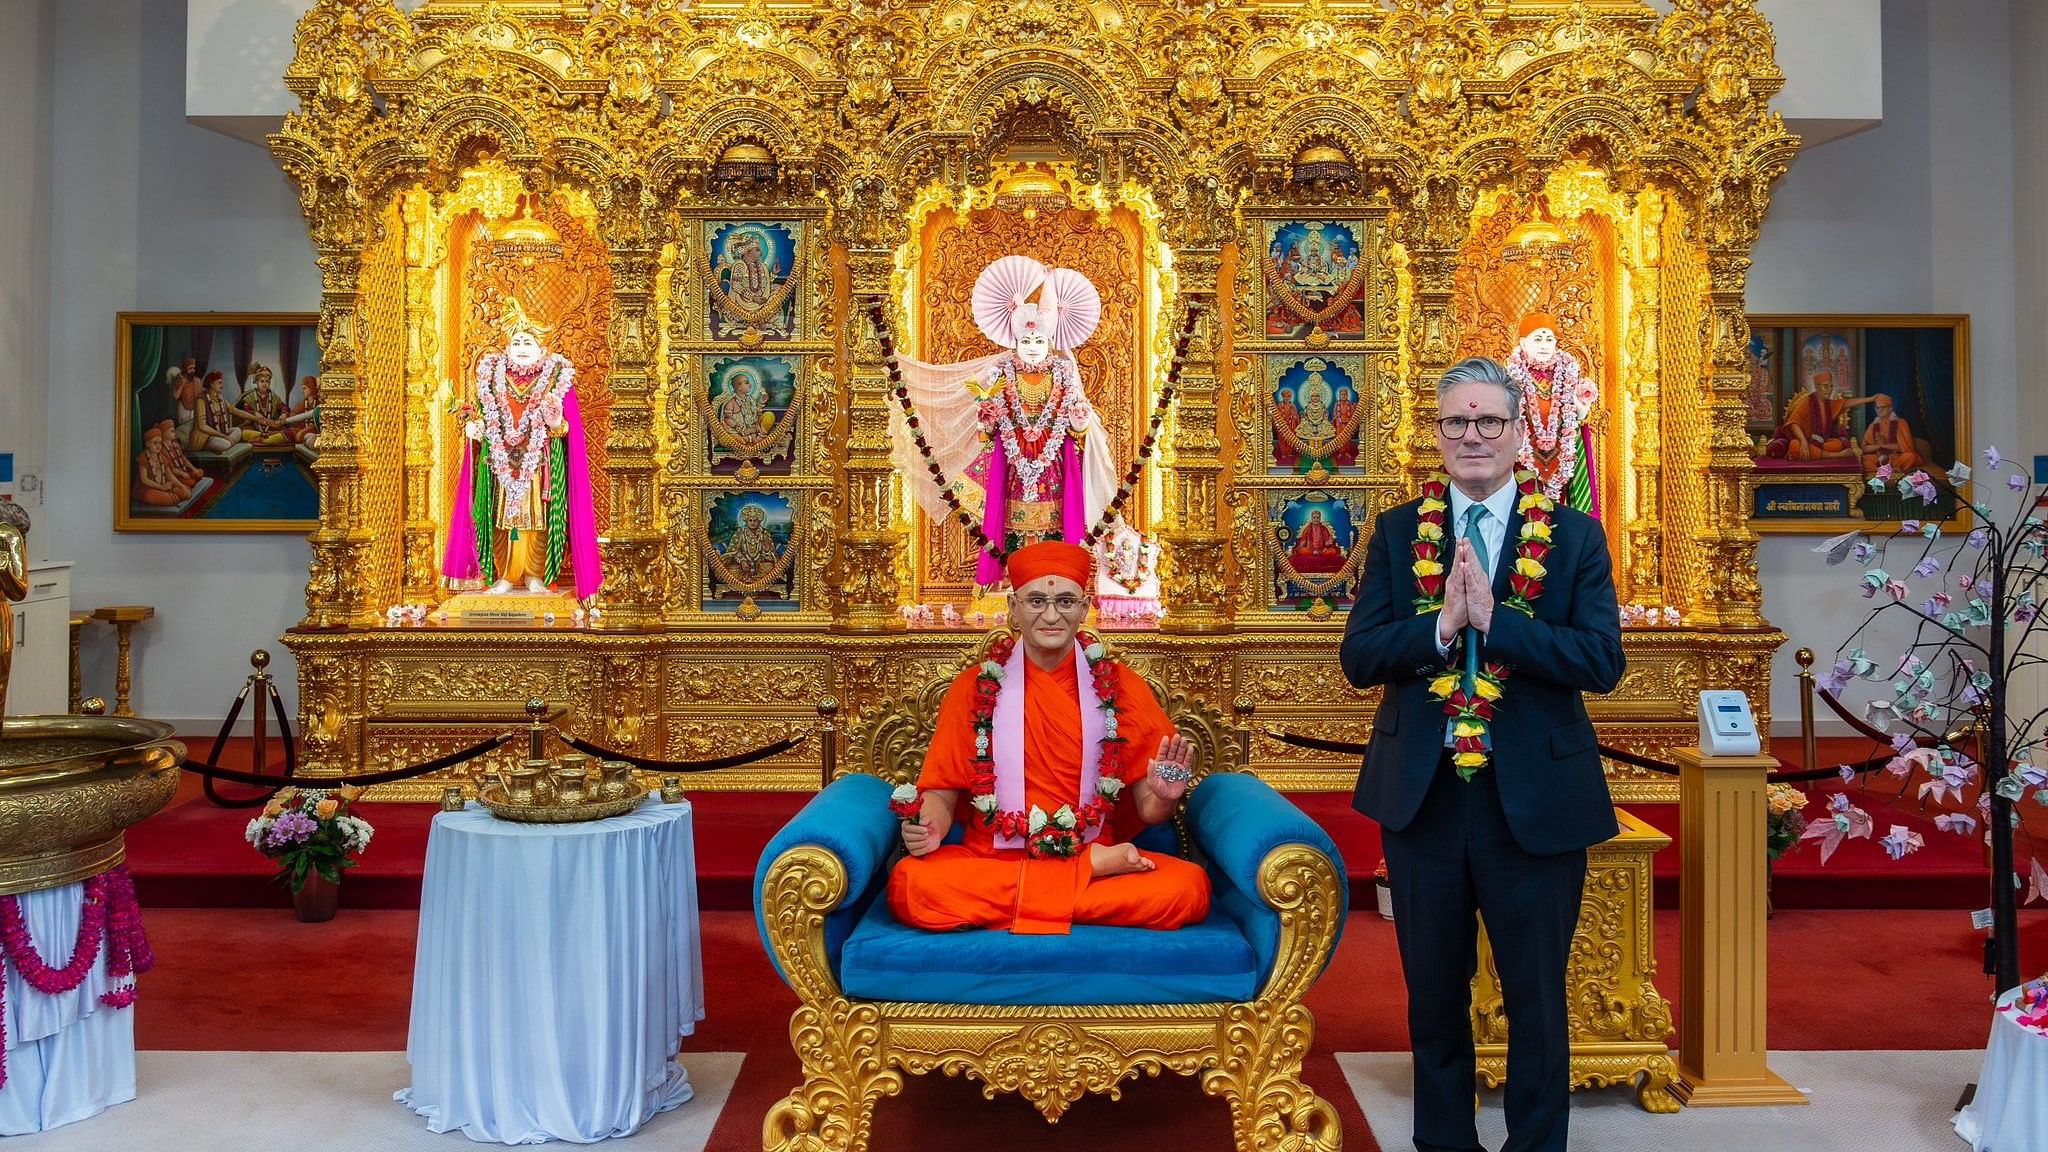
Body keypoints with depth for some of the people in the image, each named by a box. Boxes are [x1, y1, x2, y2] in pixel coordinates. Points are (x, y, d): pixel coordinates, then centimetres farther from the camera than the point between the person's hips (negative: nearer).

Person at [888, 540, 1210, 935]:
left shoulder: (1121, 686, 5)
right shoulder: (974, 687, 6)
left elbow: (1147, 809, 4)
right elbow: (944, 789, 5)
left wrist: (1163, 798, -19)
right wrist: (929, 827, -17)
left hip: (1100, 851, -2)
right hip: (990, 857, 3)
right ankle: (1092, 869, -16)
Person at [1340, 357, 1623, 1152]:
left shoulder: (1575, 536, -2)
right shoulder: (1396, 533, 2)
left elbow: (1603, 662, -13)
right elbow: (1358, 657, -5)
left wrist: (1492, 618, -22)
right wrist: (1442, 624, -21)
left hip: (1535, 799, -1)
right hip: (1422, 795, 2)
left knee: (1536, 997, 12)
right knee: (1434, 994, 17)